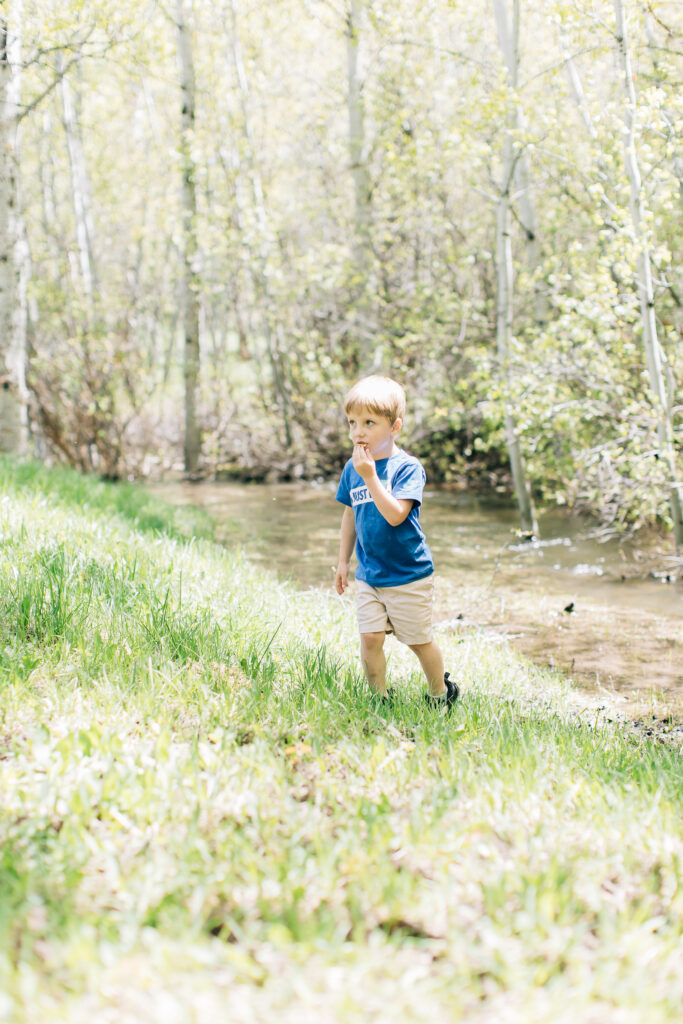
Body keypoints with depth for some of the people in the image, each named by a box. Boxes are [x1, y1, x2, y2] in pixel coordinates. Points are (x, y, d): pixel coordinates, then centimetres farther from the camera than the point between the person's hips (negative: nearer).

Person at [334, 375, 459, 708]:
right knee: (369, 638, -3)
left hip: (408, 576, -4)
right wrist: (343, 561, 16)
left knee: (419, 641, 9)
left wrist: (370, 476, -32)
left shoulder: (407, 468, -16)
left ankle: (440, 693, 32)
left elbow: (395, 515, -28)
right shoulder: (352, 468, 2)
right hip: (369, 575, 4)